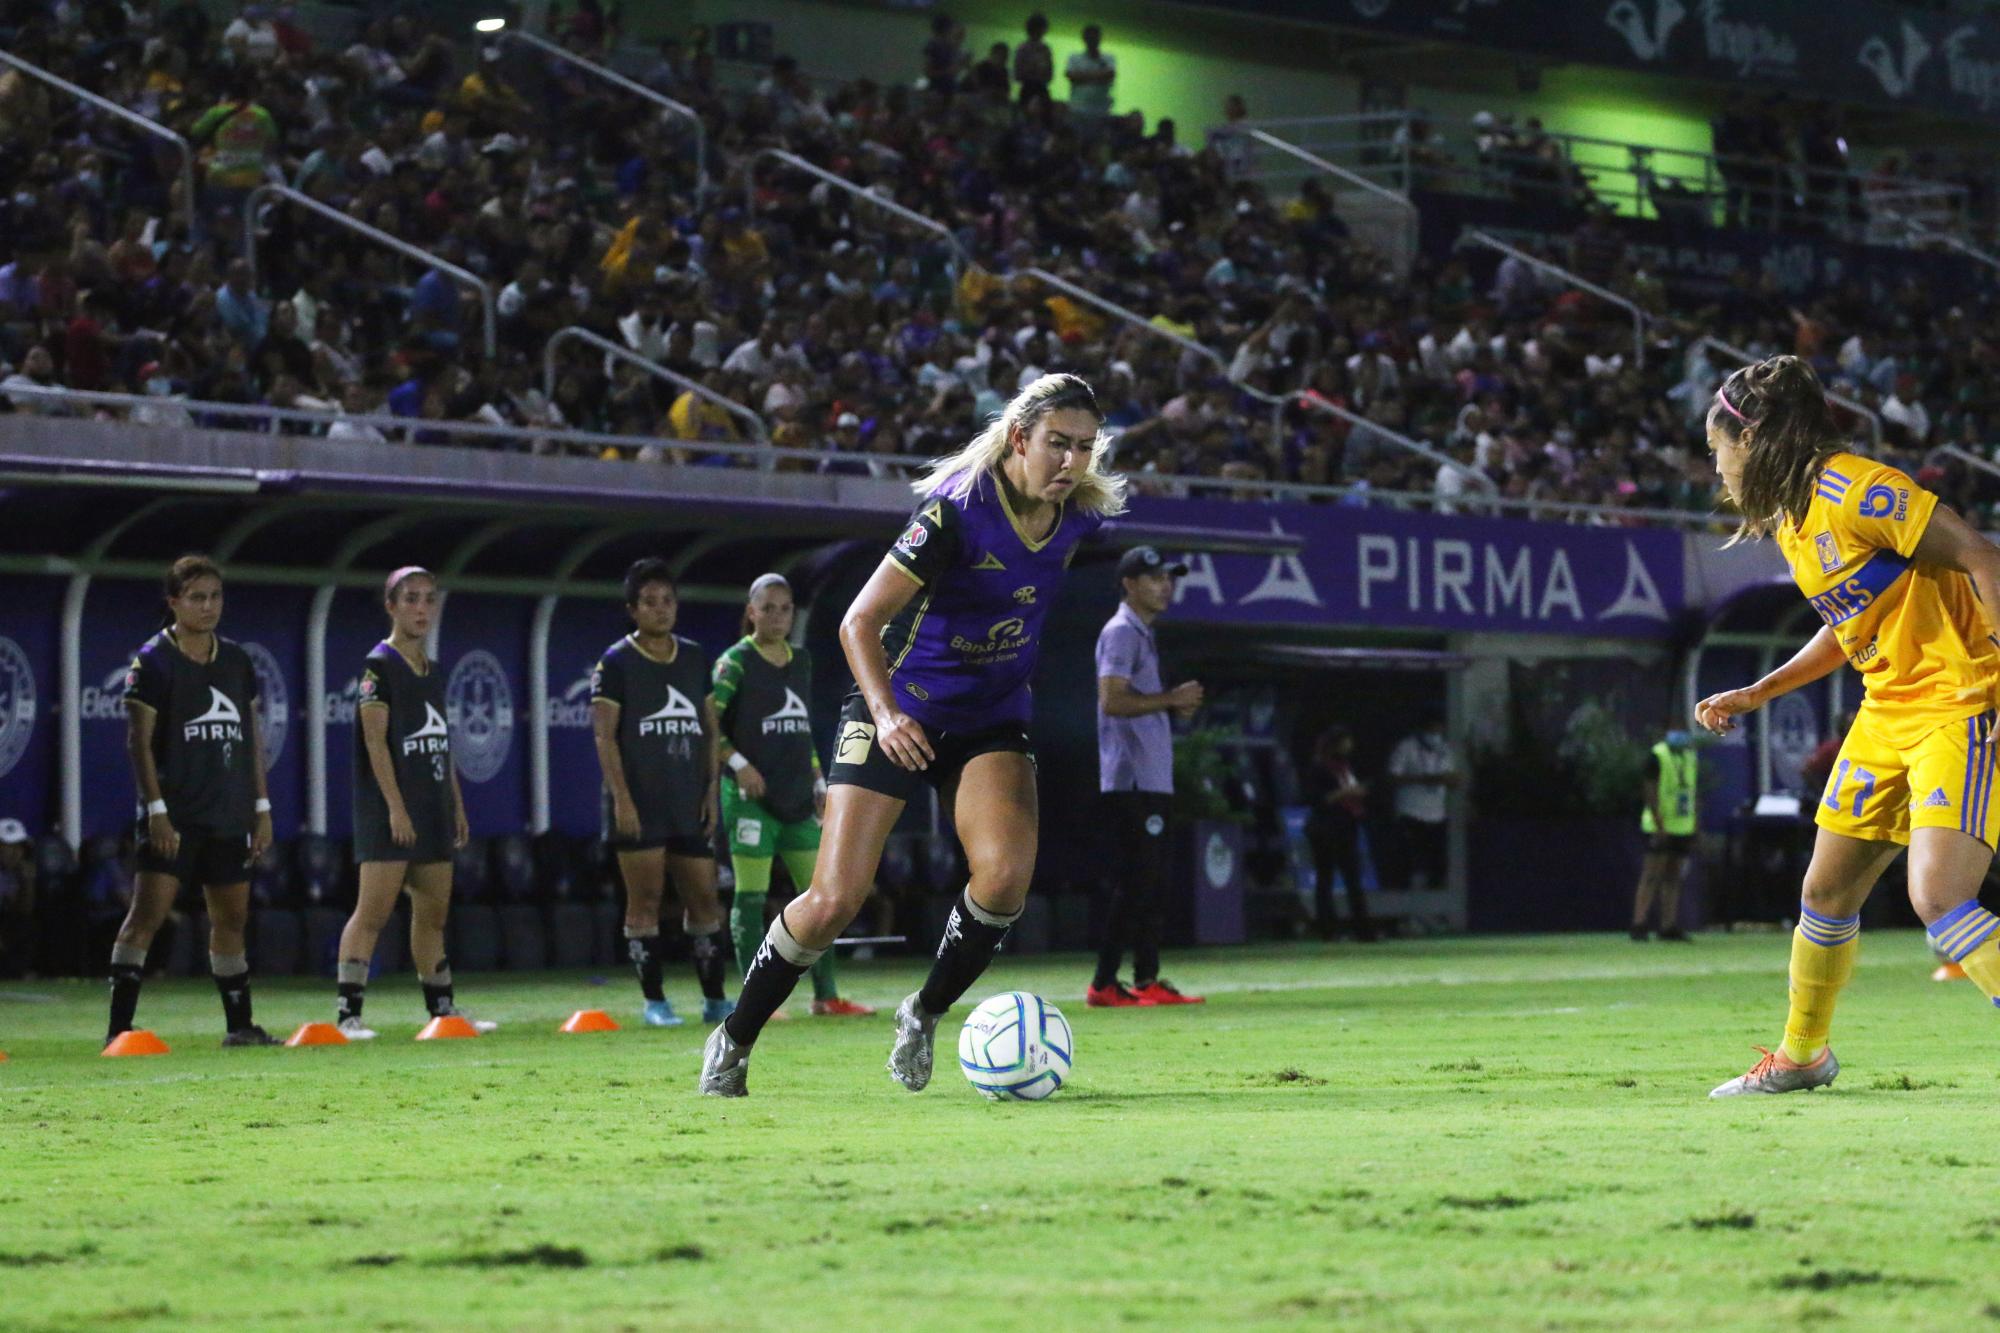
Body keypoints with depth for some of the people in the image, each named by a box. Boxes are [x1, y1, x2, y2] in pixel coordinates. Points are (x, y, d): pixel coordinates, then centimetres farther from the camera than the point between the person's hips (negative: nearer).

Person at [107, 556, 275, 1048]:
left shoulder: (236, 661, 13)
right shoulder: (153, 661, -4)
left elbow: (252, 739, 18)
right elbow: (139, 741, -8)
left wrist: (261, 808, 14)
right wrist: (156, 810, -15)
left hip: (229, 817, 6)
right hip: (175, 816, -6)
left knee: (231, 919, 12)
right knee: (147, 913, -12)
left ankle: (239, 1025, 22)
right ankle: (119, 1029, -14)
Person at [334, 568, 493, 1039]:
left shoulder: (434, 671, 16)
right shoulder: (379, 665, -7)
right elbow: (375, 740, -13)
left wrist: (457, 806, 18)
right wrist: (395, 806, -19)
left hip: (433, 810, 8)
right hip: (390, 812, -8)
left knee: (433, 913, 13)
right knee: (374, 910, -12)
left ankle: (443, 1008, 20)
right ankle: (347, 1012, -14)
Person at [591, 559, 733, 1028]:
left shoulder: (695, 658, 13)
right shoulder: (616, 663, -2)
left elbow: (710, 728, 16)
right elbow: (604, 734, -7)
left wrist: (712, 789, 7)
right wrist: (621, 798, -15)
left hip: (689, 804, 5)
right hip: (639, 806, -5)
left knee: (704, 897, 4)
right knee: (645, 899, -4)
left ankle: (715, 999, 12)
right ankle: (654, 1002, 1)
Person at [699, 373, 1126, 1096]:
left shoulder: (1078, 514, -6)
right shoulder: (956, 510, -23)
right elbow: (859, 621, -21)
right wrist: (886, 714, -34)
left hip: (991, 720, 4)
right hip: (899, 711, -4)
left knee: (1006, 875, -23)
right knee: (835, 901, -10)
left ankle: (924, 1014, 2)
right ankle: (732, 1041, 11)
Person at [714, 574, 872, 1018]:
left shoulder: (801, 661, 15)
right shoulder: (736, 661, -5)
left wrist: (818, 782, 17)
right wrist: (738, 763, -20)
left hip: (798, 797, 7)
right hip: (752, 795, -7)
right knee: (751, 896, -4)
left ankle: (826, 994, 11)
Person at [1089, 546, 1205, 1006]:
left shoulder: (1142, 635, 22)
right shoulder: (1121, 633, -10)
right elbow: (1112, 700, -21)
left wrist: (1175, 705, 10)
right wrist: (1171, 698, -16)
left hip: (1152, 779, 10)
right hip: (1131, 781, -10)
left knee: (1149, 882, 10)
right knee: (1134, 881, -12)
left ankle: (1147, 981, 13)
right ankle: (1104, 984, -13)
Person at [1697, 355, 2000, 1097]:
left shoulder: (1850, 488, -17)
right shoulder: (1790, 520, 12)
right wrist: (1755, 695, 26)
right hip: (1888, 714, 10)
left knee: (1938, 899, -24)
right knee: (1826, 894, 15)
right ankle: (1801, 1056, 33)